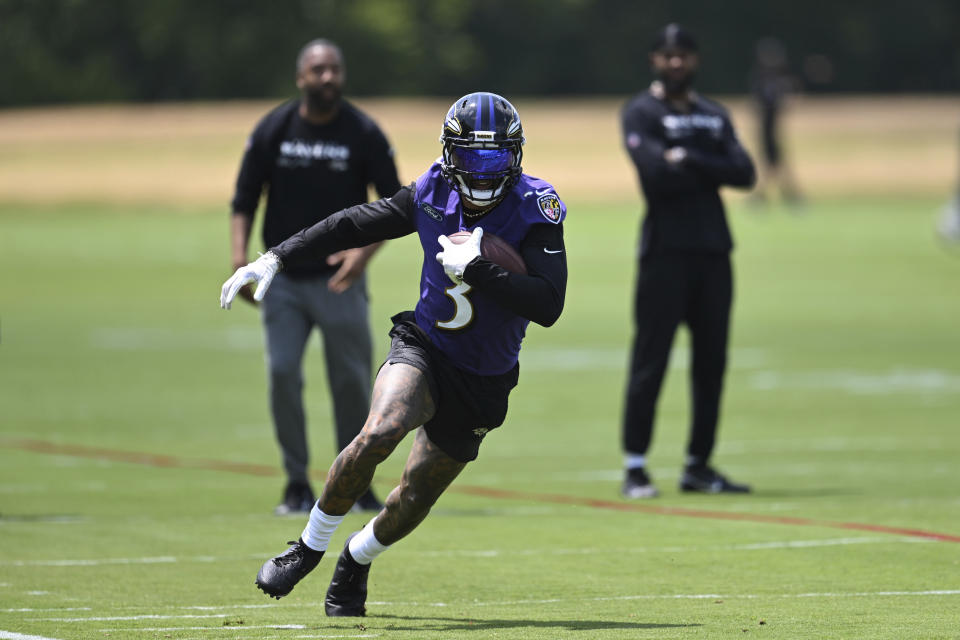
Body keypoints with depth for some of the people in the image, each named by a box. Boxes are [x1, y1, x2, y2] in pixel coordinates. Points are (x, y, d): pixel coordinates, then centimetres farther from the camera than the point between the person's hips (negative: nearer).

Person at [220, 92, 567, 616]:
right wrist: (276, 258, 3)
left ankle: (357, 559, 42)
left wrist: (475, 269, -32)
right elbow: (354, 225, 6)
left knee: (412, 503, 9)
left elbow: (548, 306, -27)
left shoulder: (535, 209, -17)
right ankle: (309, 547, -10)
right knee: (379, 433, -30)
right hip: (423, 348, 0)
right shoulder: (433, 193, -7)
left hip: (482, 384, 0)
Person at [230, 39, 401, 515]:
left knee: (352, 380, 0)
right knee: (282, 372, -9)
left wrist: (366, 250, -18)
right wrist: (239, 257, -11)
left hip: (340, 278, -1)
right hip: (284, 279, 1)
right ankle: (297, 485, 1)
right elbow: (244, 200, 4)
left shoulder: (364, 134, -4)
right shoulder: (273, 130, 0)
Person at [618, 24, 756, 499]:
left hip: (713, 250, 6)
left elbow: (744, 173, 3)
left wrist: (689, 162, -9)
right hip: (666, 249, -6)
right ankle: (635, 468, -6)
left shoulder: (715, 116, 18)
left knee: (712, 361, 6)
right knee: (650, 359, -8)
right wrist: (712, 170, -2)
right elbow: (656, 171, -15)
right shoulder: (640, 113, 2)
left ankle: (698, 465, 14)